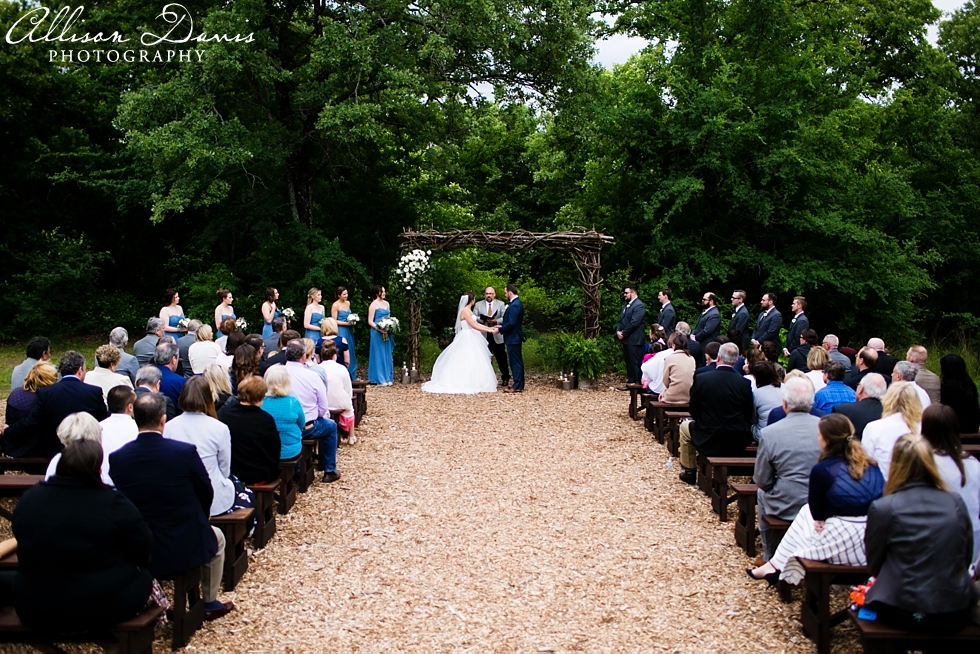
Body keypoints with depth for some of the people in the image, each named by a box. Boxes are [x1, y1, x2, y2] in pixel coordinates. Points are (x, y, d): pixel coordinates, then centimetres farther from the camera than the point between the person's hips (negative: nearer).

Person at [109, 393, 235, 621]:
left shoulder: (117, 458, -11)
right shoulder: (186, 452, -17)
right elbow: (206, 494, -3)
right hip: (186, 547, -3)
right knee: (216, 537, 30)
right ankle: (210, 604, 39)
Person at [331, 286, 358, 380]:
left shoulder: (348, 303, 11)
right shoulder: (335, 305, -10)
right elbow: (334, 321, -12)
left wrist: (352, 322, 5)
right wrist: (347, 323, -16)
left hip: (348, 331, 7)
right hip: (340, 331, -7)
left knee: (350, 352, 8)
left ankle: (350, 375, 14)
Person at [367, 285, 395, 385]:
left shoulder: (387, 303, 13)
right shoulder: (373, 305, -7)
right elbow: (370, 321, -9)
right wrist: (379, 329, -21)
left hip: (387, 333, 6)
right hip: (377, 333, -6)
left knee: (387, 355, 8)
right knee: (379, 355, -2)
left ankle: (388, 378, 13)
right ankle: (380, 378, 3)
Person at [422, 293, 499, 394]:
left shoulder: (468, 311, 15)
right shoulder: (465, 311, -14)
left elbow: (476, 324, 16)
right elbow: (474, 326, -18)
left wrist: (490, 328, 12)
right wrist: (489, 331, -15)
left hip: (471, 339, 10)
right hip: (467, 339, -10)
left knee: (474, 362, 7)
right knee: (466, 362, -8)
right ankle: (464, 385, -5)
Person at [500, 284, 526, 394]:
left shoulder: (514, 305, -20)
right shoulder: (518, 303, 13)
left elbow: (511, 323, -24)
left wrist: (500, 329, -13)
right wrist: (501, 326, 13)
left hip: (513, 338, -11)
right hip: (516, 337, 11)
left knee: (515, 362, -6)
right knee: (517, 361, 15)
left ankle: (517, 386, -3)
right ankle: (519, 385, 21)